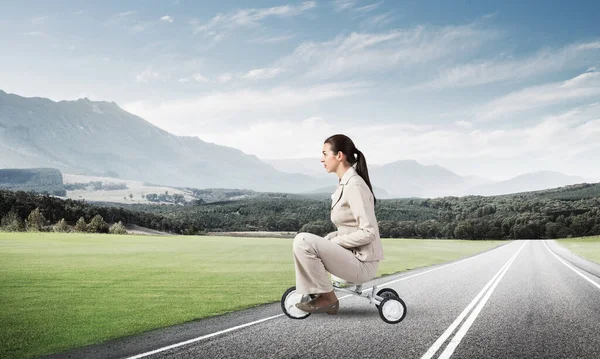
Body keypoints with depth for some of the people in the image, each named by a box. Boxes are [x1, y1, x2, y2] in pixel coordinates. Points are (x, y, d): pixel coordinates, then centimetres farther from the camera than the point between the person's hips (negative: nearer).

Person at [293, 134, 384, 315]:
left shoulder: (355, 185, -17)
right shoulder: (345, 183, 11)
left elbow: (368, 233, -23)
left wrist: (332, 242, -14)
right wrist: (325, 241, 4)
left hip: (362, 263, -9)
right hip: (352, 254, 9)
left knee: (302, 241, -20)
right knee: (303, 243, 12)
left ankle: (327, 297, -6)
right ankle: (316, 293, 13)